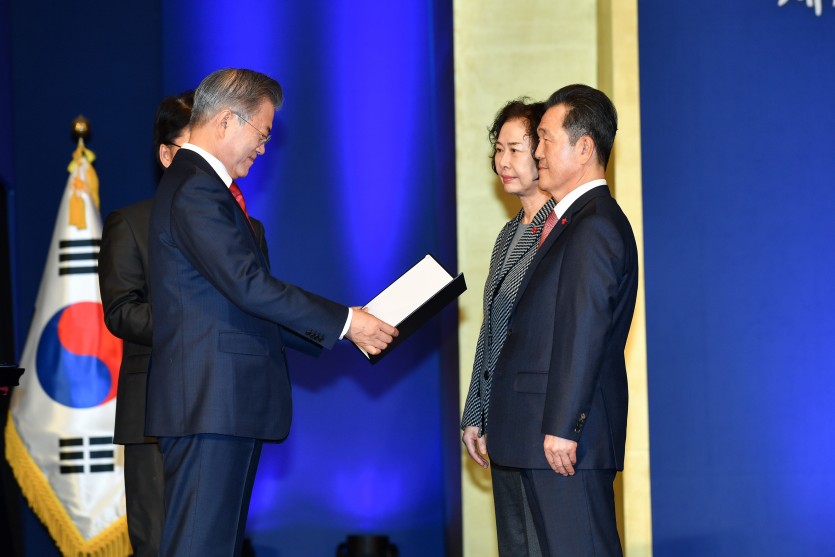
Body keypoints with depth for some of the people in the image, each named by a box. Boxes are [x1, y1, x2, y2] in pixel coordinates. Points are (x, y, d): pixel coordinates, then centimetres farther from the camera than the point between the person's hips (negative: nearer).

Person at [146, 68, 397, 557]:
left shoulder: (203, 186, 20)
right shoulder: (196, 190, -14)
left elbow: (240, 290, 21)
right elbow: (247, 284, -21)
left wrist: (339, 325, 16)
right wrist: (344, 321, -14)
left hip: (228, 403, 11)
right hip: (211, 404, -11)